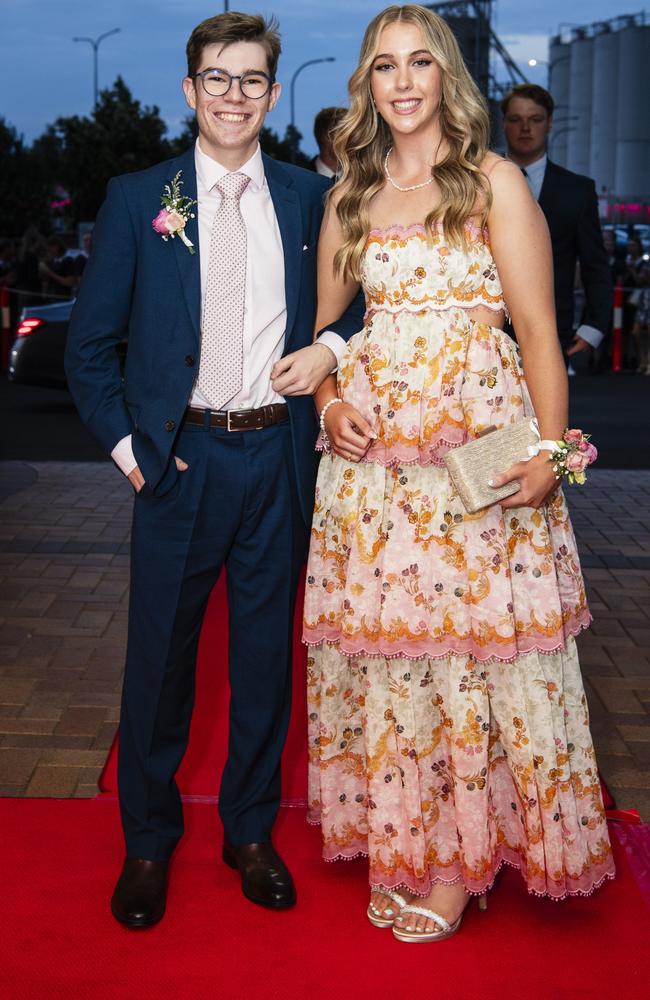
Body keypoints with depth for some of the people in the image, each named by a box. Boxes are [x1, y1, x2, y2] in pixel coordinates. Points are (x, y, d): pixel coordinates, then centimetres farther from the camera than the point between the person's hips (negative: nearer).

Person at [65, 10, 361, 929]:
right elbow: (90, 345, 3)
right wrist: (126, 443, -5)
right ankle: (148, 844, 25)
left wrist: (329, 355, -4)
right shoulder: (138, 199, 1)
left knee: (266, 654, 11)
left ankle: (251, 831, 30)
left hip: (281, 458, 2)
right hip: (182, 458, -1)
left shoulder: (309, 197, 6)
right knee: (160, 656, 7)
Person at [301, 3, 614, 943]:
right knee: (382, 639, 5)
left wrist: (550, 452, -15)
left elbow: (538, 329, -4)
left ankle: (462, 856, 12)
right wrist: (331, 402, 1)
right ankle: (396, 842, 19)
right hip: (372, 449, 4)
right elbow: (323, 327, 20)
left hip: (480, 443, -4)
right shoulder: (350, 198, 14)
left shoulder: (496, 181, 2)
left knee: (474, 635, -2)